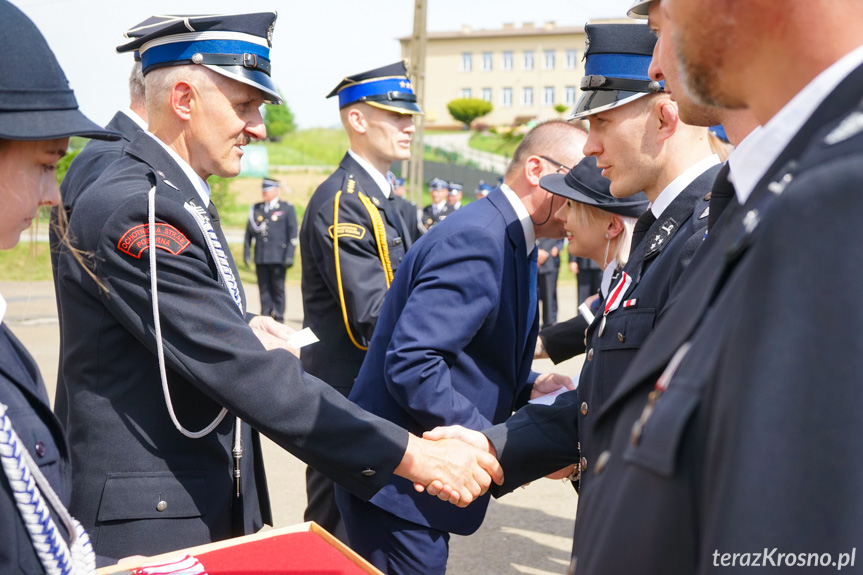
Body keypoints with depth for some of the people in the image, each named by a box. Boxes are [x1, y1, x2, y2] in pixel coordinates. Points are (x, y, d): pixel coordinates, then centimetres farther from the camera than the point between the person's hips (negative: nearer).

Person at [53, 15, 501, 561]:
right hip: (151, 523, -9)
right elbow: (245, 373, -28)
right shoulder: (134, 210, -22)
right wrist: (409, 455, -27)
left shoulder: (178, 200, 11)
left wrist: (243, 335, -4)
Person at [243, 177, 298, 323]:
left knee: (278, 289, 1)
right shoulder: (256, 209, 13)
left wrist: (289, 256, -9)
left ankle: (278, 319, 7)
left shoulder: (287, 208, 4)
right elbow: (249, 232, 15)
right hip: (261, 258, 3)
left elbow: (293, 234, -1)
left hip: (278, 257, -3)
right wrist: (246, 252, 8)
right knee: (264, 288, 5)